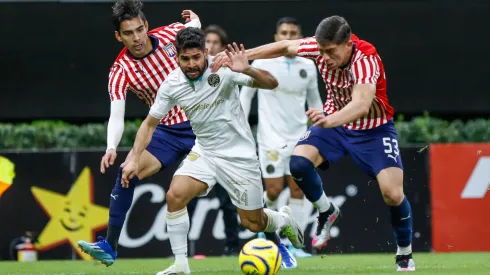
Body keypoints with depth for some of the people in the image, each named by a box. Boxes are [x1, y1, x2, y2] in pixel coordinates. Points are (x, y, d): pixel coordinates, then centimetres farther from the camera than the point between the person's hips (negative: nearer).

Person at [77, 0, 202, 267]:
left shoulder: (171, 34, -11)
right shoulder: (120, 72, -15)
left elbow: (195, 25, 16)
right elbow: (116, 117, -24)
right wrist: (111, 147, -38)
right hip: (167, 131, 0)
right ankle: (109, 247, -15)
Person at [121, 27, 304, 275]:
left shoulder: (223, 70, -21)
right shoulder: (172, 85, -10)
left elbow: (271, 83, -27)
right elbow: (150, 123, 3)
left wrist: (247, 70, -46)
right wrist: (134, 159, -7)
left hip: (239, 155, -3)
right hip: (204, 152, 3)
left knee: (253, 224, 4)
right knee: (174, 196, -21)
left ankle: (284, 220, 39)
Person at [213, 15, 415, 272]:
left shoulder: (366, 60, -35)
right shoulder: (322, 46, -20)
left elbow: (362, 104, -52)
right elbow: (284, 47, -3)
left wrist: (330, 120, -71)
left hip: (373, 129, -4)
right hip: (335, 120, 4)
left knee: (393, 194, -17)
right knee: (298, 162, -20)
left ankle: (405, 255, 10)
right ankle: (327, 212, 9)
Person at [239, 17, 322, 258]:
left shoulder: (308, 67, 4)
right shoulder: (262, 63, -5)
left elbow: (314, 100, 17)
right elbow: (246, 94, 4)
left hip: (299, 138, 3)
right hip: (271, 137, -3)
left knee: (298, 189, 0)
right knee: (274, 190, -9)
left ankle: (293, 245, 5)